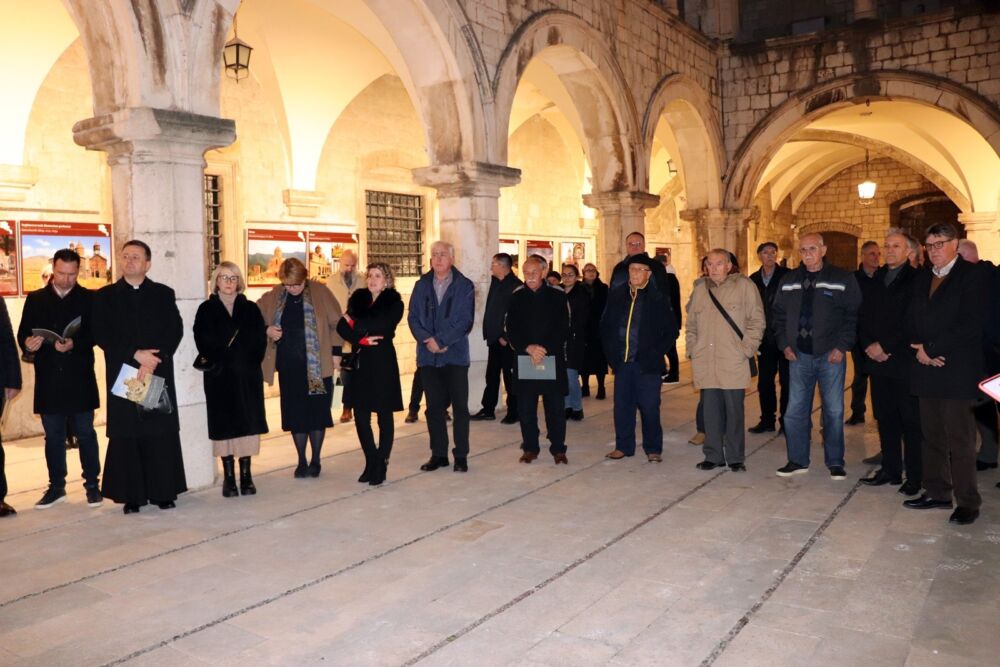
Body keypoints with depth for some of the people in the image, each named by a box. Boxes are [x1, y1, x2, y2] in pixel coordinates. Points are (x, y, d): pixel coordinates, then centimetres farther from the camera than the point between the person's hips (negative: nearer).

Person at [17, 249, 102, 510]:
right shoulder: (35, 299, 9)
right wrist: (28, 344, -18)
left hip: (80, 378, -2)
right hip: (48, 380, 2)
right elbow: (23, 333, 4)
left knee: (85, 433, 5)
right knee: (53, 436, 11)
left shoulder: (89, 298, 1)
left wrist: (74, 344, -24)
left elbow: (95, 333, -7)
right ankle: (56, 486, 22)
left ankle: (92, 485, 14)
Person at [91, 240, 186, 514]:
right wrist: (135, 355, -13)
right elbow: (101, 335, -1)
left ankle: (164, 492, 9)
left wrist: (153, 360, -14)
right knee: (126, 435, 1)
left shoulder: (163, 294, 8)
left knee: (162, 433, 1)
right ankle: (132, 495, 8)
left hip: (159, 373, 0)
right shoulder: (105, 296, 8)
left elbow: (175, 331, -1)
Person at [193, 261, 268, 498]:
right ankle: (229, 476, 10)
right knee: (224, 424, 2)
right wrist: (220, 362, -12)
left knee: (248, 423, 1)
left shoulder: (251, 309, 8)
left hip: (248, 376, 1)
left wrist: (249, 363, -10)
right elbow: (203, 343, -3)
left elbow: (260, 340, 1)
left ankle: (246, 474, 10)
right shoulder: (206, 310, 4)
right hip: (219, 377, -1)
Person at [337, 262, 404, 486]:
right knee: (361, 416, 4)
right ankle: (371, 461, 19)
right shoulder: (358, 299, 11)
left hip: (383, 363, -4)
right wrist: (361, 339, -15)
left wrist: (355, 324, -4)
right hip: (360, 363, 4)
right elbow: (342, 327, 2)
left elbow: (382, 325, -16)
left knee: (384, 415, 3)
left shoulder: (394, 303, -1)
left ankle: (381, 465, 12)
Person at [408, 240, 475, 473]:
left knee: (460, 406, 1)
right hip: (428, 355, 3)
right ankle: (438, 454, 18)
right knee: (434, 406, 8)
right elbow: (413, 317, 3)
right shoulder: (422, 285, 9)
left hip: (455, 354, -3)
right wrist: (428, 339, -13)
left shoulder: (464, 286, -1)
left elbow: (464, 321, -8)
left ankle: (461, 455, 11)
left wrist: (441, 341, -15)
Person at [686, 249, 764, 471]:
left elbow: (756, 320, -1)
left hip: (733, 363, -3)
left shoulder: (744, 286, 1)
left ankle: (735, 458, 12)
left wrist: (747, 349, -7)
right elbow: (691, 324, 20)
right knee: (711, 412, 7)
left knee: (734, 411, 1)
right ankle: (713, 456, 17)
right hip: (705, 364, 4)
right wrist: (692, 349, 10)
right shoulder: (700, 289, 14)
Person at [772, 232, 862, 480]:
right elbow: (779, 315, 13)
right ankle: (798, 460, 17)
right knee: (795, 410, 6)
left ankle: (835, 462, 16)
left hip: (831, 355, -3)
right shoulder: (789, 280, 9)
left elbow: (853, 316, -4)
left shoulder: (843, 279, -1)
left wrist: (841, 346, -11)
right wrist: (784, 344, 2)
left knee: (834, 411, 4)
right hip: (799, 355, 3)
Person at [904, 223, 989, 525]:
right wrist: (918, 349, -5)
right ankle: (937, 493, 22)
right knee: (932, 437, 12)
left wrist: (931, 348, -14)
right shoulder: (922, 278, 15)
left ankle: (968, 502, 8)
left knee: (960, 440, -2)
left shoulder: (972, 275, -5)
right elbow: (912, 319, 13)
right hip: (926, 366, 7)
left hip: (957, 370, -6)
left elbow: (970, 324, -15)